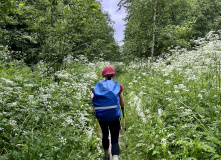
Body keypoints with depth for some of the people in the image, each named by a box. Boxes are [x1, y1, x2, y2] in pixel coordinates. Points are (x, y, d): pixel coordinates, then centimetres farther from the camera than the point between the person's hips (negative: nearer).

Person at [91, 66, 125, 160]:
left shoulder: (98, 85, 3)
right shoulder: (117, 86, 1)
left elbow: (92, 98, -8)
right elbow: (122, 104, 4)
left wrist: (97, 108, 11)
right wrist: (122, 107, 27)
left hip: (101, 116, 2)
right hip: (114, 117, -2)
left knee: (105, 135, 25)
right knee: (115, 140, 3)